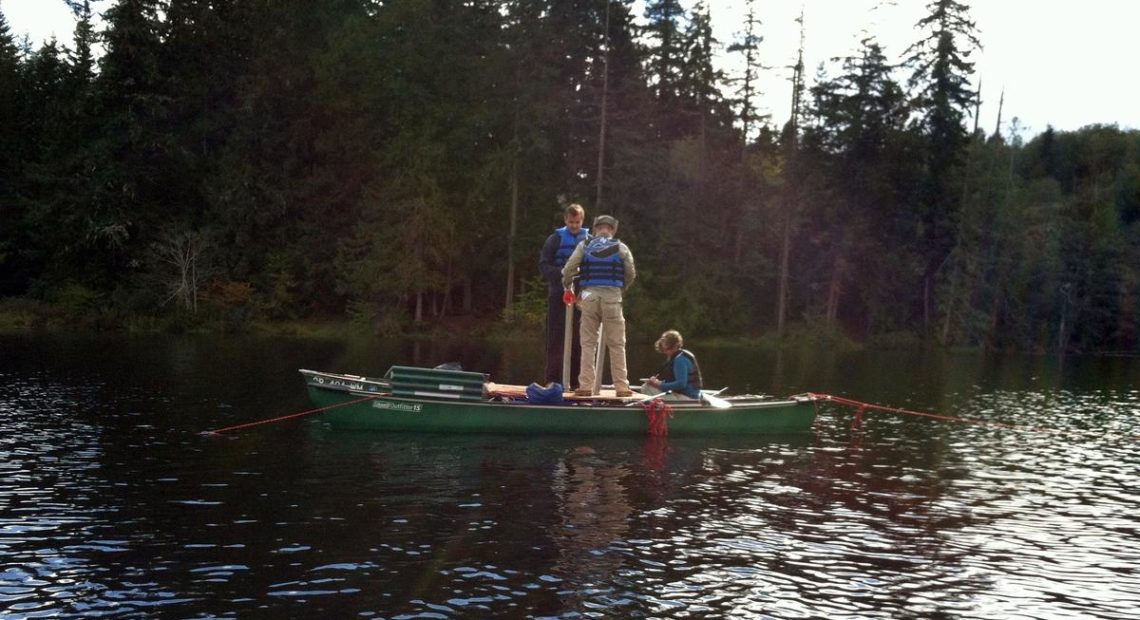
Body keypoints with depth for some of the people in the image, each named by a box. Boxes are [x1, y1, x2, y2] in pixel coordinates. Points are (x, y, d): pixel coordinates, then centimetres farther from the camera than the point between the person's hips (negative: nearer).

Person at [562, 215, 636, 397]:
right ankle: (621, 386, 5)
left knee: (588, 343, 6)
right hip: (612, 296, -1)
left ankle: (586, 386, 4)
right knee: (616, 344, 5)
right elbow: (631, 274, 8)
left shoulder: (584, 246, 8)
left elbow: (569, 269, 2)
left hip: (590, 295, 1)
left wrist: (567, 287, 19)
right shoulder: (620, 248, 7)